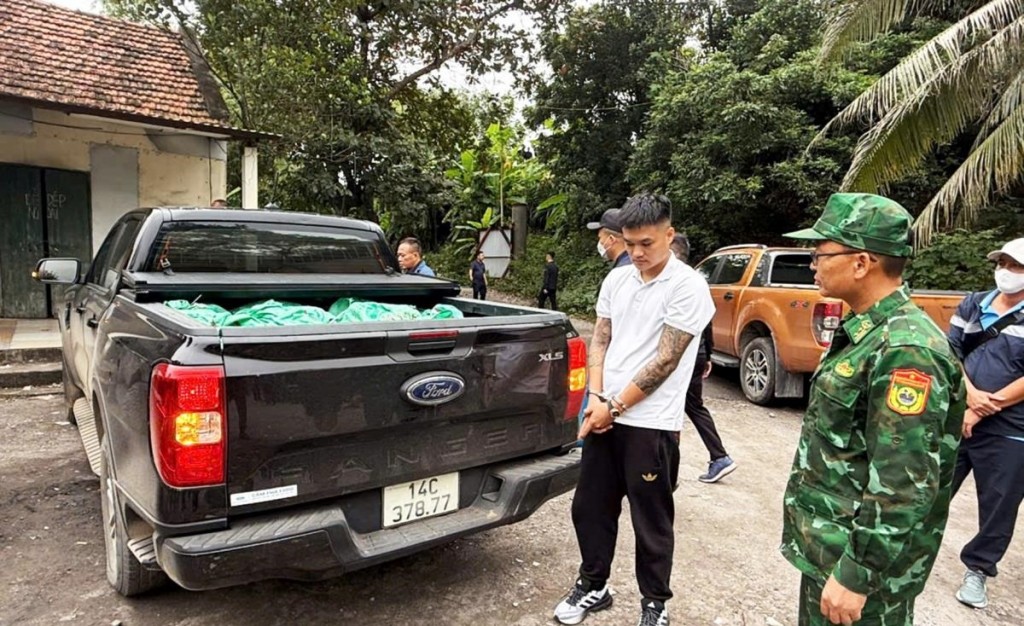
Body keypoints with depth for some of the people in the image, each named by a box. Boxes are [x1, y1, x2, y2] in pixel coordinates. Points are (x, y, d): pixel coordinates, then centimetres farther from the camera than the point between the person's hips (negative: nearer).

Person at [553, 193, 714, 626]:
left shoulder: (687, 287, -11)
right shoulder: (617, 279, 7)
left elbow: (666, 360, -15)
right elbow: (599, 340, 9)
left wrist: (616, 407, -11)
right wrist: (596, 398, -4)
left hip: (652, 424, -6)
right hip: (605, 416, 6)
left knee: (652, 522, 9)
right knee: (589, 508, 15)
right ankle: (592, 586, 36)